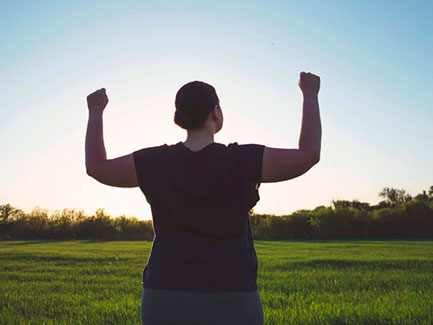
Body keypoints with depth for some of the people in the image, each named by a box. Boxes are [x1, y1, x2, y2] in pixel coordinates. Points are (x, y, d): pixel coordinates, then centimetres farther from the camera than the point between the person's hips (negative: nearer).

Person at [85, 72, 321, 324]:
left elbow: (96, 167, 8)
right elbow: (309, 155, -6)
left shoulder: (156, 163, -4)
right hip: (231, 304, -2)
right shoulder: (242, 162, -10)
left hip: (168, 303, 2)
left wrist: (96, 111, 20)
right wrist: (310, 95, 6)